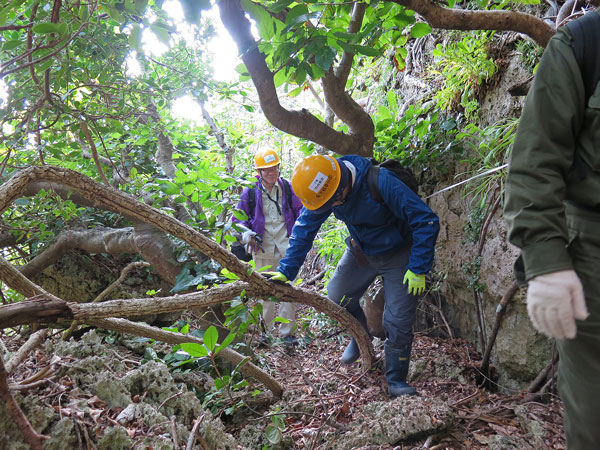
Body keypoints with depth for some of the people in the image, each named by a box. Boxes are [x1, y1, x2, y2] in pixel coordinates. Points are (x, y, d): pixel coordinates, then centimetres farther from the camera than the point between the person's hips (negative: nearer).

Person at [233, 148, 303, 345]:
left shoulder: (288, 188, 3)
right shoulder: (250, 192, 1)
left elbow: (300, 211, 14)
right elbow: (239, 218, 9)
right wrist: (247, 234, -9)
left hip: (287, 247, 1)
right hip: (263, 248, 0)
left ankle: (286, 332, 11)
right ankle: (267, 330, 21)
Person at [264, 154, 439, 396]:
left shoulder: (382, 183, -37)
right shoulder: (324, 188, -18)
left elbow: (427, 222, -30)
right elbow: (304, 228, -7)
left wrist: (418, 269, -28)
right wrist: (286, 270, -11)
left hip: (398, 255, -5)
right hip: (361, 250, 5)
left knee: (398, 321, -6)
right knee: (337, 296, 2)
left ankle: (396, 381, 12)